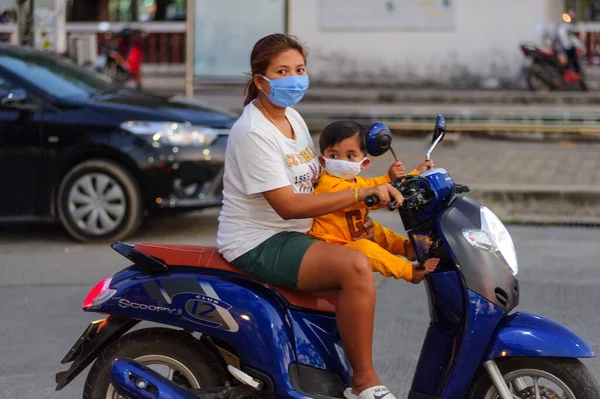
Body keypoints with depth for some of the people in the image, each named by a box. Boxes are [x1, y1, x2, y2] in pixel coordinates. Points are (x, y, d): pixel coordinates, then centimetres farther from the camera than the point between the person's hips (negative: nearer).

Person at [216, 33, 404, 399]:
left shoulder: (293, 118, 11)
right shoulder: (254, 132, -18)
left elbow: (316, 181, 16)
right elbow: (288, 205, -24)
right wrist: (360, 194, -25)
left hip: (292, 236, 10)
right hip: (259, 244, -10)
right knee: (355, 266, -27)